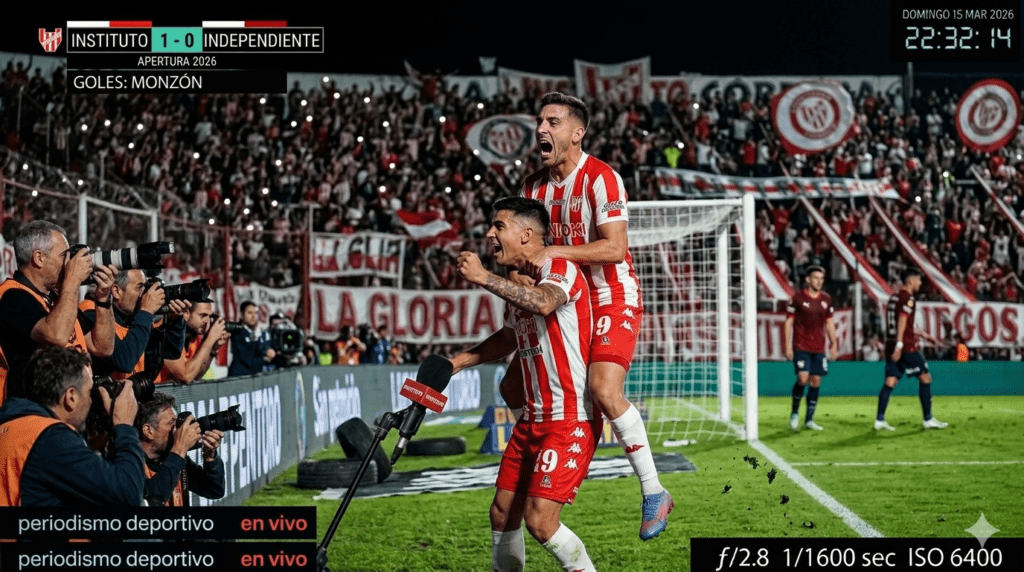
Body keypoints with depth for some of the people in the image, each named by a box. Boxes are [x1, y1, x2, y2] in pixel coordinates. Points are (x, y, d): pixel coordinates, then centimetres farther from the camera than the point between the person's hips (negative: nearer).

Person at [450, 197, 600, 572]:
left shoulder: (559, 268, -14)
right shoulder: (516, 283, 14)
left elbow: (544, 303, -38)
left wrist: (484, 279, -39)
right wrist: (460, 360, 22)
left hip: (571, 419, -9)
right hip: (533, 417, 9)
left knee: (540, 521, -16)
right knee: (502, 512, 10)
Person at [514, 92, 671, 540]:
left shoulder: (601, 179, -15)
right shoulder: (533, 187, 7)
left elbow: (614, 248, -23)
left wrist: (555, 252, -28)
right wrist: (520, 272, -6)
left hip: (612, 301, -8)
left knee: (604, 390, -27)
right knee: (514, 388, 4)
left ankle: (653, 493, -16)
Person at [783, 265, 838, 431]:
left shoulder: (826, 299, 9)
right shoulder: (798, 298, -4)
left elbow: (829, 323, 17)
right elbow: (788, 322, -3)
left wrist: (834, 344, 12)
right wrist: (788, 346, -8)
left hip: (819, 347, 5)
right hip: (800, 347, -5)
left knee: (816, 381, 2)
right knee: (803, 378, -17)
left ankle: (809, 420, 10)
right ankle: (795, 413, 2)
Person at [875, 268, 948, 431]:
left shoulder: (894, 297, 19)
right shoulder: (907, 298, -10)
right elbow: (902, 322, -19)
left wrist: (923, 335, 34)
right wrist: (899, 345, -25)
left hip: (891, 345, 9)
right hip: (906, 347, -9)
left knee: (890, 382, 5)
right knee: (925, 377, 1)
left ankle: (880, 420, -2)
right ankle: (928, 419, 2)